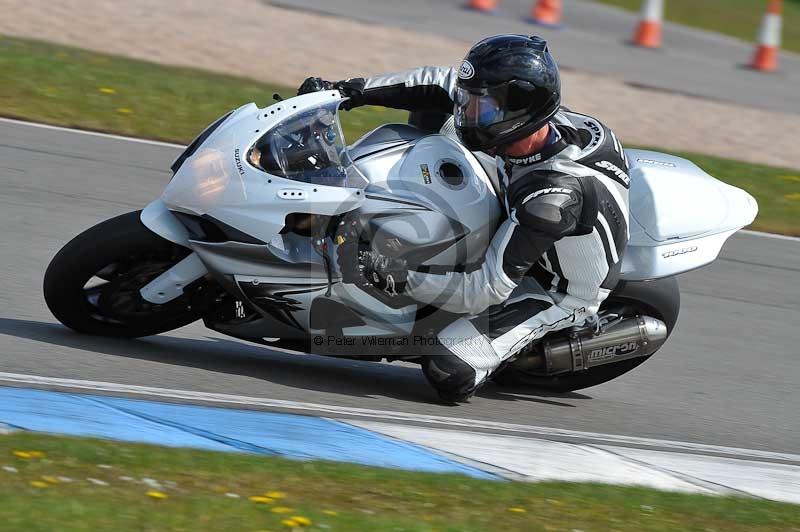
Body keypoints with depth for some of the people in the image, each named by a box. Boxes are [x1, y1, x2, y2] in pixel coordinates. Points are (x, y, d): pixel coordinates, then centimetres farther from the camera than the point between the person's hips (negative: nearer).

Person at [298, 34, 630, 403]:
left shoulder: (553, 197, -42)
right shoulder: (531, 116, -22)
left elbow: (485, 291, -38)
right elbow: (443, 85, -8)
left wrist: (399, 278, -44)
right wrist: (354, 90, -15)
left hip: (559, 292, -8)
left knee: (448, 373, -22)